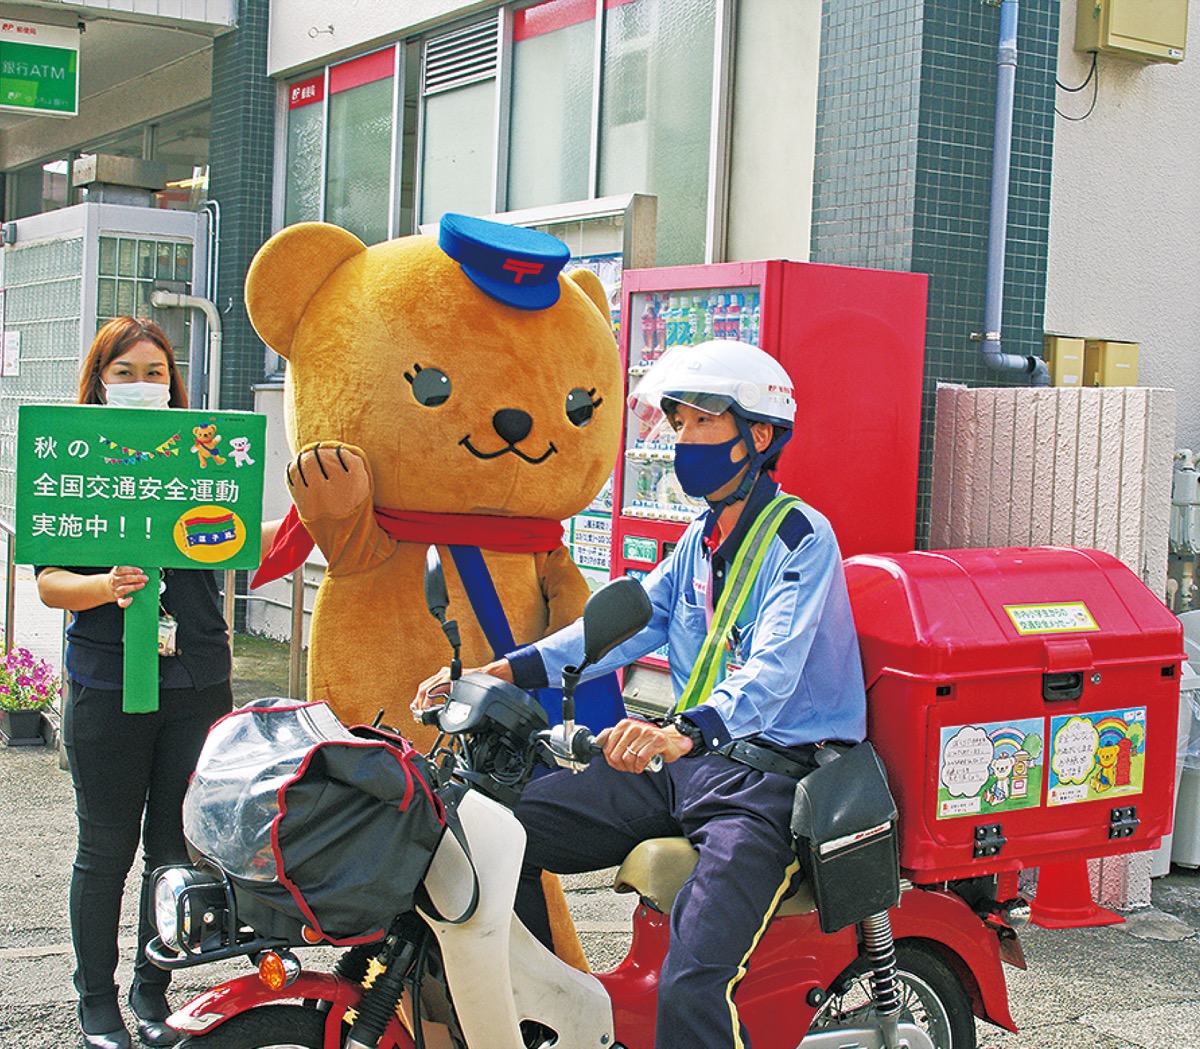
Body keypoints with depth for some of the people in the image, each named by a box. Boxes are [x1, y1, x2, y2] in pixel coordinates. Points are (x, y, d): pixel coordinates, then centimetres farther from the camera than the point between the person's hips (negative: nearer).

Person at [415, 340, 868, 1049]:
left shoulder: (802, 539, -10)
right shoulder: (700, 541, 17)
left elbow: (771, 671, -25)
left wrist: (688, 729, -44)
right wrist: (510, 669, -6)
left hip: (773, 772, -8)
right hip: (687, 761, 8)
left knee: (690, 989, -27)